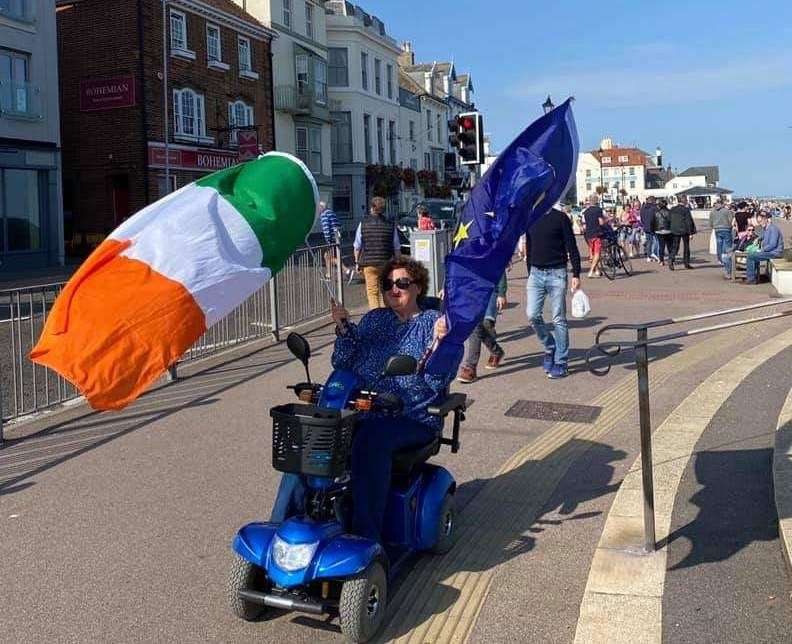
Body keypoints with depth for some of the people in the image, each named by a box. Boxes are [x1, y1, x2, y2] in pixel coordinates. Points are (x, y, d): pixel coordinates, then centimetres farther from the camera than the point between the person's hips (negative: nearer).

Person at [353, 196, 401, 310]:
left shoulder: (363, 224, -2)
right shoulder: (391, 225, -1)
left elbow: (357, 246, 1)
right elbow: (396, 248, 3)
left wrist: (357, 261, 12)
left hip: (368, 263, -1)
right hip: (386, 264, 1)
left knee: (372, 291, 4)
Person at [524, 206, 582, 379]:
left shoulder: (560, 218, -3)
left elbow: (572, 247, -5)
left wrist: (576, 274, -10)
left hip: (556, 274, -4)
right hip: (536, 273, 4)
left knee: (559, 319, 0)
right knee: (532, 315, -8)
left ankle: (560, 363, 7)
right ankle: (550, 347, 15)